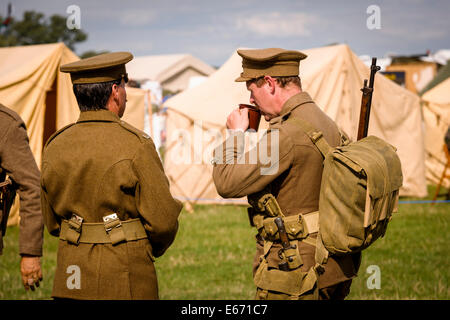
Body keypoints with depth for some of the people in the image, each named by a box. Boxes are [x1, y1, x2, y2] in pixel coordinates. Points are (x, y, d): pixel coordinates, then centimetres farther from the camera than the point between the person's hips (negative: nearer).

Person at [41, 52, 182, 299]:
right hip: (125, 280, -5)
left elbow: (51, 222, 12)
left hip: (69, 279, 5)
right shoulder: (135, 145, -12)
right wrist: (153, 248, 10)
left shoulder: (55, 146, 4)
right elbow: (162, 220, -10)